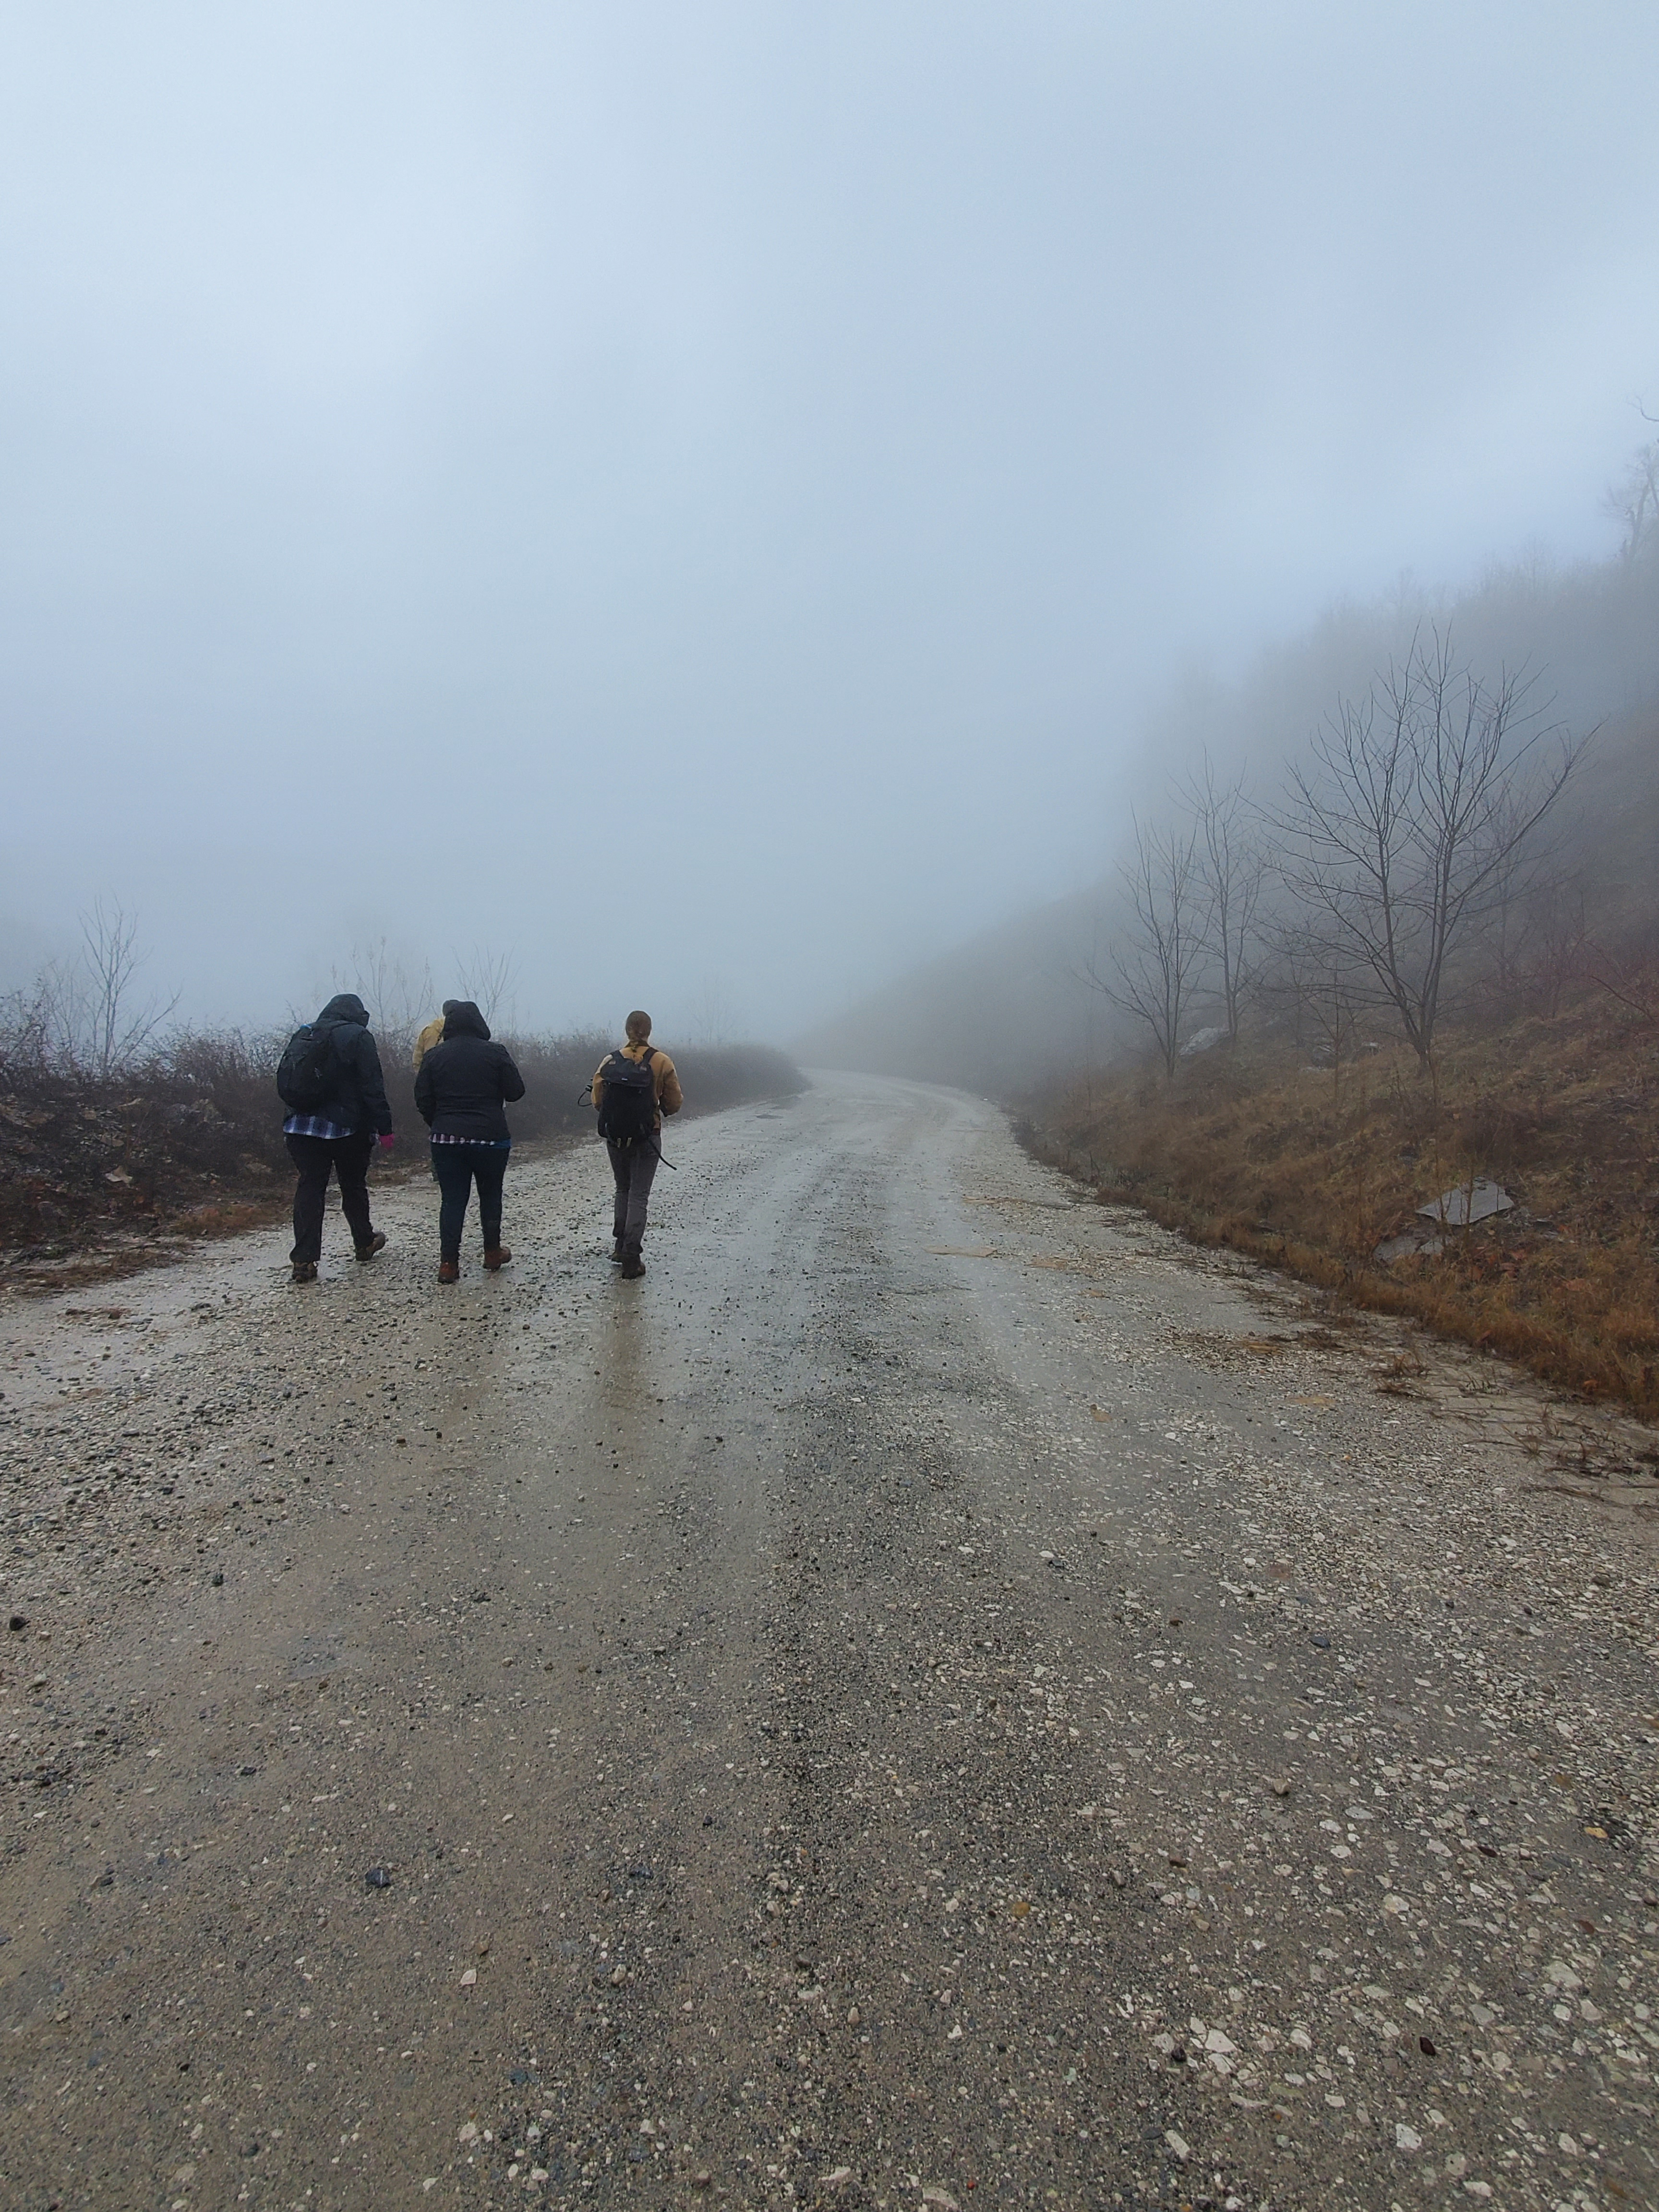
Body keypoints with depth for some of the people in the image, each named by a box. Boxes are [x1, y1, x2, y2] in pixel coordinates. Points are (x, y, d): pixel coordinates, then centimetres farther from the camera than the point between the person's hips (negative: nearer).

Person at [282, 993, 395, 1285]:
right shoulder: (358, 1036, -7)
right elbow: (373, 1087, -13)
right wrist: (384, 1128, -10)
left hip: (302, 1127, 4)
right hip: (348, 1129, -4)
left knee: (309, 1189, 2)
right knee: (354, 1187, 13)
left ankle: (304, 1260, -4)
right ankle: (364, 1243, 31)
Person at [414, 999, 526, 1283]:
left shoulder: (435, 1055, 1)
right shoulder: (495, 1052, -5)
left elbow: (423, 1099, 1)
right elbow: (515, 1092, -3)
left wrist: (438, 1125, 16)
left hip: (446, 1138, 1)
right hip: (490, 1137, -1)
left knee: (452, 1199, 5)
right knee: (490, 1195, 15)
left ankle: (448, 1263, 1)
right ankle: (493, 1253, 25)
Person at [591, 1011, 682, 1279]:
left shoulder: (610, 1061, -4)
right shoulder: (662, 1062, -9)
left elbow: (598, 1100, -1)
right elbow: (673, 1105, -4)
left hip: (615, 1136, 2)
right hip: (646, 1138, -2)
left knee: (623, 1189, 21)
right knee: (639, 1195, 3)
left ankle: (620, 1246, 23)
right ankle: (631, 1258, -1)